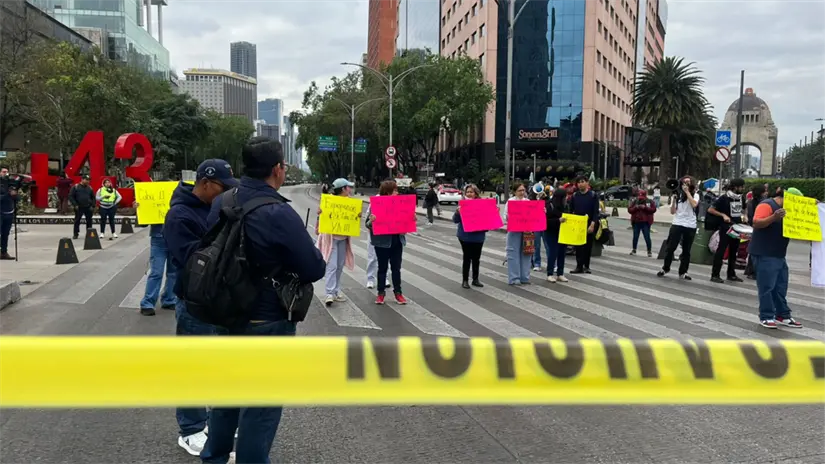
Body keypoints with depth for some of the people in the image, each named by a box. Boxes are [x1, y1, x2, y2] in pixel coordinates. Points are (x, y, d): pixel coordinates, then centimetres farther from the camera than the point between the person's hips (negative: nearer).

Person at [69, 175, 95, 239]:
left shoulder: (89, 188, 10)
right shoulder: (76, 187, -1)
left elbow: (93, 198, 16)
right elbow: (71, 196, -3)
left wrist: (92, 206, 4)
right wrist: (75, 205, -11)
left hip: (88, 208, 3)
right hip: (79, 208, -3)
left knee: (89, 221, 5)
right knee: (77, 221, 1)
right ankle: (75, 234, 8)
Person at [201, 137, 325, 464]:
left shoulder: (221, 203, -2)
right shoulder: (279, 214, -24)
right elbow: (314, 270, -17)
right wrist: (319, 255, 3)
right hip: (268, 325, -7)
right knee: (261, 404, 7)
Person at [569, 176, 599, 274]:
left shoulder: (593, 195, -2)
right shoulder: (574, 196, 6)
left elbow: (596, 212, -7)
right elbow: (571, 211, 8)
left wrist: (593, 224, -16)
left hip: (589, 225, -2)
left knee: (588, 245, 5)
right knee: (578, 246, 1)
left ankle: (586, 266, 13)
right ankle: (579, 266, 5)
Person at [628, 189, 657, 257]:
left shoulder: (650, 202, 1)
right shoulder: (634, 201, 7)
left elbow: (653, 209, -9)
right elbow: (629, 210, 3)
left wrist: (645, 207, -18)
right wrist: (635, 207, -14)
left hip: (645, 222, -3)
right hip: (636, 222, 3)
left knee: (647, 237, -5)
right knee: (635, 236, 9)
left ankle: (649, 251, 2)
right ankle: (634, 250, 20)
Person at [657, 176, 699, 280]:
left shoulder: (695, 195, 4)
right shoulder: (677, 195, 8)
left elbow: (694, 204, -19)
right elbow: (672, 212, 2)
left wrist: (687, 192, -14)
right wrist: (674, 198, -9)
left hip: (690, 226, -1)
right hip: (677, 224, 1)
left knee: (686, 251, 6)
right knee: (670, 248, -2)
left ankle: (683, 272, 13)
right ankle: (665, 269, 11)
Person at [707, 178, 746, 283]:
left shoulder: (740, 197, 8)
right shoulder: (724, 198, -12)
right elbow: (710, 210, -13)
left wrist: (743, 216, 8)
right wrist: (723, 215, -22)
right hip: (725, 228, -7)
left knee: (733, 252, 12)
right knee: (721, 251, -6)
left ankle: (731, 274, 20)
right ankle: (715, 275, -3)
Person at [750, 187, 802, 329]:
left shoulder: (786, 208, 18)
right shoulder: (767, 205, -12)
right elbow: (756, 224, -24)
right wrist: (774, 217, -39)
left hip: (779, 255, 9)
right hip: (765, 255, -9)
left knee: (781, 287, 13)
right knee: (767, 287, -6)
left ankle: (783, 316, 19)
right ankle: (766, 317, 0)